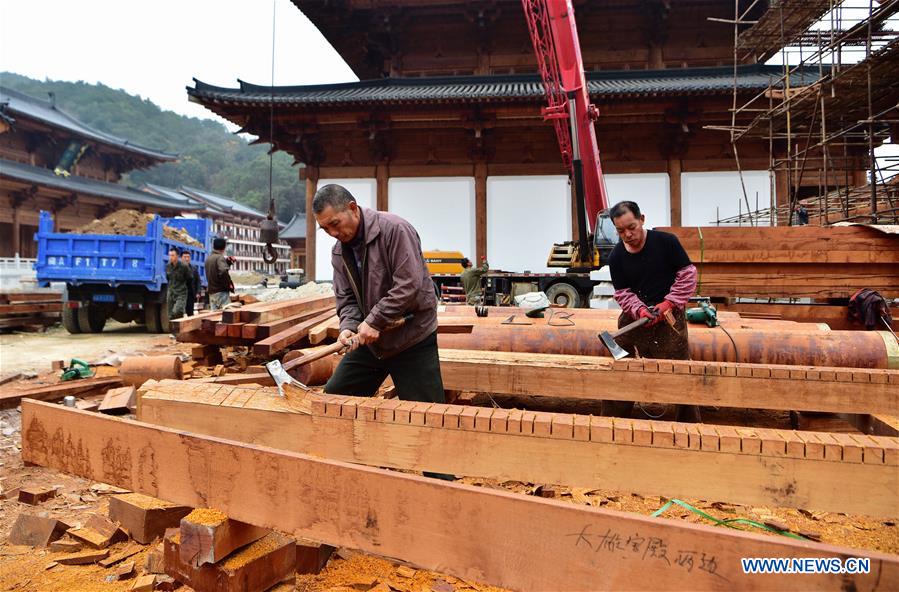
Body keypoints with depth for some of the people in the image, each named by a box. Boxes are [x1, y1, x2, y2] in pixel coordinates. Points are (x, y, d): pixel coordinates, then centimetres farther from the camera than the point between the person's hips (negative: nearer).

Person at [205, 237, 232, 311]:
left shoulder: (208, 258, 13)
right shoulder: (220, 257, -14)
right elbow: (223, 271, -30)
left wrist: (228, 262, 10)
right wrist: (229, 284, -18)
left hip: (211, 291, 8)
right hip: (221, 291, -8)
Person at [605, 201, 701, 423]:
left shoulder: (666, 241, -9)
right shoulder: (616, 257, -2)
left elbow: (687, 274, -5)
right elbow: (622, 292, 1)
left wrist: (670, 302, -13)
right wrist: (639, 309, -17)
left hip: (670, 315, -2)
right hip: (634, 316, 2)